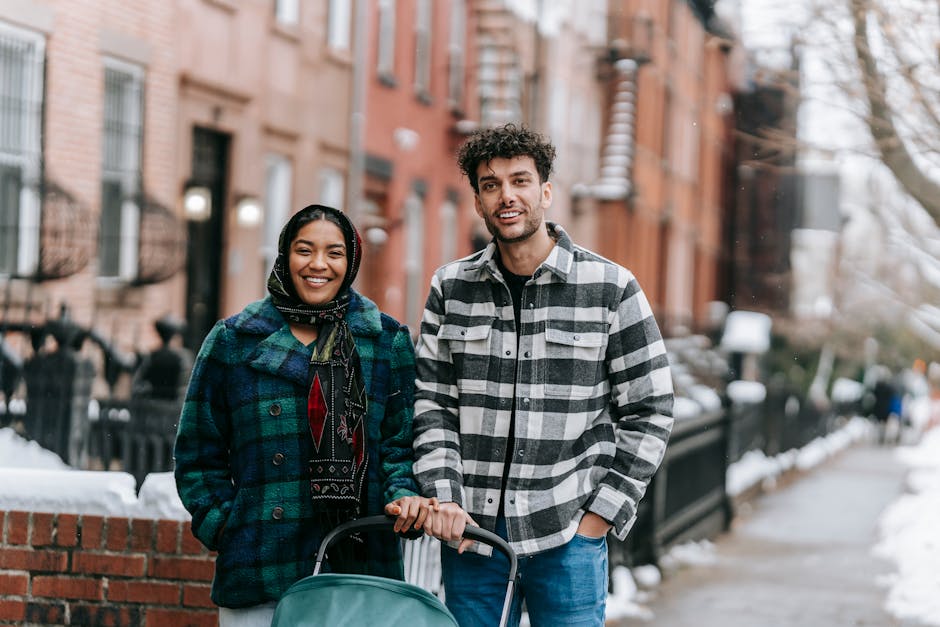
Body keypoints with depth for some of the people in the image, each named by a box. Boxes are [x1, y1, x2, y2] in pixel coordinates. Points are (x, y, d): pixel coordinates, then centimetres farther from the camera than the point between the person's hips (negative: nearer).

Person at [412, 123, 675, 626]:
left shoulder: (612, 288, -1)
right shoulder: (451, 288, 7)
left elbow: (649, 411, 1)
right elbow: (431, 401, 7)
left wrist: (600, 514, -5)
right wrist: (443, 497, -6)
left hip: (567, 533, -2)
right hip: (469, 529, 2)